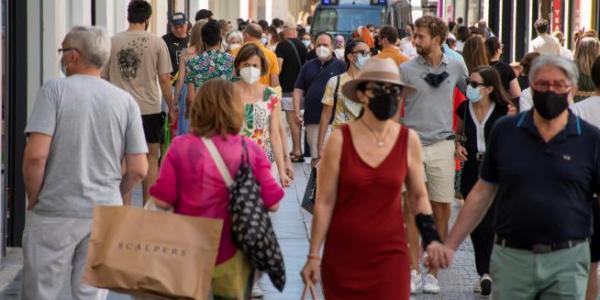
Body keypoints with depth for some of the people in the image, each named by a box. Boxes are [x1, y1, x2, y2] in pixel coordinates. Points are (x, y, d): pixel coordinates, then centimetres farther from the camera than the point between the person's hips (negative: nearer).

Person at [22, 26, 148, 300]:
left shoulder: (54, 90, -8)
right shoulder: (125, 101, 3)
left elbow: (35, 156, -16)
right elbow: (138, 170, 1)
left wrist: (33, 200, -1)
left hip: (54, 213, -3)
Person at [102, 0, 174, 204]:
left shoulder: (112, 42, 1)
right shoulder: (156, 43, -5)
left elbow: (104, 78, 6)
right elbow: (164, 79, -5)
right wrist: (171, 108, 6)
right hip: (150, 110, -2)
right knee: (151, 159, 9)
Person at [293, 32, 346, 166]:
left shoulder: (340, 66, 4)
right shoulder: (308, 66, 15)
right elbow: (298, 89, 13)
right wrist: (297, 111, 1)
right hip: (312, 118, 3)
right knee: (315, 156, 6)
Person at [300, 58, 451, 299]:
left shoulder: (409, 140, -1)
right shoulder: (340, 139, -6)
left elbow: (419, 196, 12)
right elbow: (324, 202, -3)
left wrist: (431, 238, -2)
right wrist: (313, 256, -4)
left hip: (390, 254, 1)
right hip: (343, 255, -1)